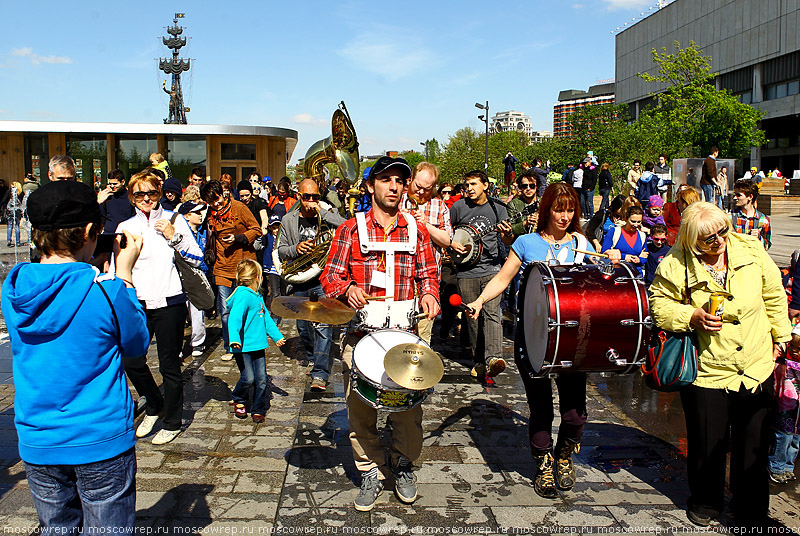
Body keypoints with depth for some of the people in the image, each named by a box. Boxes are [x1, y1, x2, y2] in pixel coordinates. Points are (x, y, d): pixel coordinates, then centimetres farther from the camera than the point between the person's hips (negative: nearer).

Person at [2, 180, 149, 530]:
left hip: (36, 444, 5)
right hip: (101, 442, -5)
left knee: (56, 529, 21)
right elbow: (137, 345, -3)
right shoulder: (104, 291, -20)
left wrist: (87, 272, 7)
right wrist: (124, 274, -2)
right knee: (107, 530, 11)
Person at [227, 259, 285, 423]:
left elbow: (266, 318, 28)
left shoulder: (258, 296, 17)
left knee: (261, 379, 4)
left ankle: (258, 410, 18)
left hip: (258, 345, 8)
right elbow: (235, 318, -26)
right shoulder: (243, 295, -13)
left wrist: (277, 336, 33)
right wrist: (234, 339, -39)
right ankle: (238, 401, 20)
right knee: (248, 378, -8)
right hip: (243, 346, -8)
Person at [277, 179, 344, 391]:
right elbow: (281, 252, 8)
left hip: (324, 279, -4)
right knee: (303, 328, 14)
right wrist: (296, 248, -13)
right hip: (300, 282, 4)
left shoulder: (327, 215, -1)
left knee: (323, 327, -16)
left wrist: (320, 211, -19)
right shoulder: (288, 220, 7)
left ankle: (320, 374, -16)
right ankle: (313, 360, 39)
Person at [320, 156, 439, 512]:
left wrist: (429, 294, -5)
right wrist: (348, 288, -16)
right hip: (360, 331, -1)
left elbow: (428, 273, 17)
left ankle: (404, 465, 24)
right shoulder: (351, 229, 5)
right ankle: (371, 472, 20)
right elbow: (330, 276, 5)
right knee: (359, 405, 2)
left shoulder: (416, 230, 11)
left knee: (407, 403, 0)